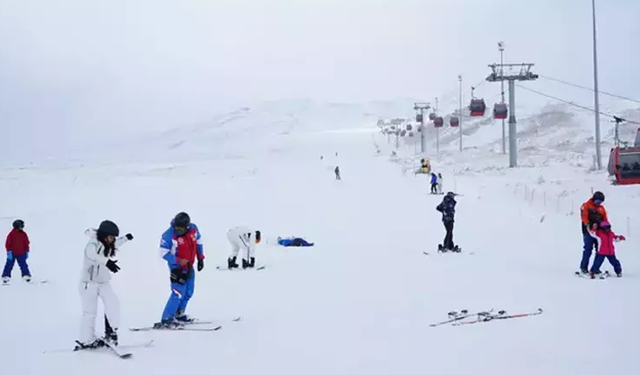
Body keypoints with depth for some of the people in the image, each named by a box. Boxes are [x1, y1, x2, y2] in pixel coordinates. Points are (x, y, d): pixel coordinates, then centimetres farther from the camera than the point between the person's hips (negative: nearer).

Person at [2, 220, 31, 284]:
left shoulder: (24, 234, 4)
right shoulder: (11, 234, -9)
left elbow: (26, 244, 10)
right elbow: (8, 244, -9)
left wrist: (27, 252, 8)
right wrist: (9, 252, -14)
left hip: (21, 254, 3)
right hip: (12, 254, -3)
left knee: (23, 265, 2)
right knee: (9, 265, 1)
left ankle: (27, 276, 5)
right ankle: (5, 277, 6)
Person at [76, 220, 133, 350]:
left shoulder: (107, 245, 2)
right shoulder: (93, 244, -22)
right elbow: (91, 255, -45)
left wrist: (125, 238, 39)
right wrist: (107, 262, -60)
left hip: (104, 282, 7)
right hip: (89, 282, -7)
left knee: (113, 304, -11)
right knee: (90, 312, -4)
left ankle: (110, 332, 1)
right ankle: (86, 341, 8)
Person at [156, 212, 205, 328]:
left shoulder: (193, 228, -10)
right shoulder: (169, 235, -26)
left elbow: (199, 242, 8)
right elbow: (164, 252, -19)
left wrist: (200, 258, 9)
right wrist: (178, 261, -28)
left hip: (189, 265, 7)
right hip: (177, 267, -7)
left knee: (189, 292, 17)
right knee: (178, 293, -15)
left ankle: (179, 314, 34)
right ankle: (166, 320, -10)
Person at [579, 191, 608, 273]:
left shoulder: (602, 208, 17)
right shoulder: (586, 206, 0)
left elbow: (605, 219, 16)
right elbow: (584, 216, -12)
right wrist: (588, 225, -28)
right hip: (588, 230, -6)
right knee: (588, 249, -10)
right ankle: (584, 267, -4)